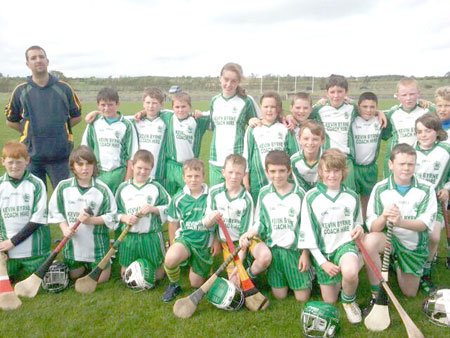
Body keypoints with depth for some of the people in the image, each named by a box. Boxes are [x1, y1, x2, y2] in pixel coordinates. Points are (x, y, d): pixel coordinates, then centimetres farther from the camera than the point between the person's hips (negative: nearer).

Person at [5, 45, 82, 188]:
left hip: (60, 154, -1)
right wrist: (31, 132, 3)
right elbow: (11, 120, 14)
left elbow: (76, 116, 13)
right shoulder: (20, 91, 4)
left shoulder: (64, 88, 3)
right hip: (32, 154, 1)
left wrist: (60, 129, 1)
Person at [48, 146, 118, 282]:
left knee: (101, 278, 5)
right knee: (73, 275, 16)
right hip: (73, 242, 3)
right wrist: (65, 228, -10)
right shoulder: (63, 187, -5)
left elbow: (112, 216, -9)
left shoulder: (102, 189, -12)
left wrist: (91, 220, -21)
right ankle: (83, 265, 46)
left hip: (97, 243, -2)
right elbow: (56, 211, 5)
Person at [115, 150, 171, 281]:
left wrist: (153, 209, -16)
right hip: (129, 237, 2)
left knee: (157, 276, 7)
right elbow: (115, 211, 9)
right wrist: (124, 218, -10)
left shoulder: (156, 187, 1)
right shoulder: (123, 188, 7)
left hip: (151, 237, -1)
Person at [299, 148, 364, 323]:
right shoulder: (311, 197, -8)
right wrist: (322, 262, -10)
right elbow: (308, 232, -6)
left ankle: (349, 300, -1)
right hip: (323, 250, 0)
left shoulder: (352, 196, 0)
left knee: (350, 273, -34)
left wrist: (359, 228, -11)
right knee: (329, 300, 6)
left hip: (345, 243, 0)